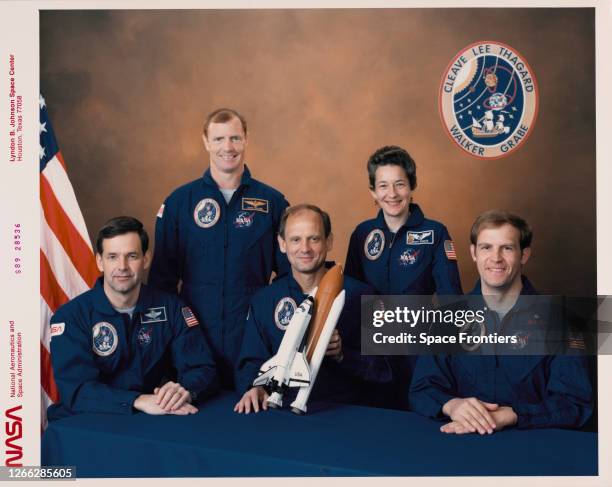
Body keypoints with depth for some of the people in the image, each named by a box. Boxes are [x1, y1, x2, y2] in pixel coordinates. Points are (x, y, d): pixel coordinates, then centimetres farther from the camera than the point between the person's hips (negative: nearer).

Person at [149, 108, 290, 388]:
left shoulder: (272, 202, 3)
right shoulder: (179, 202, 3)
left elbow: (289, 275, 8)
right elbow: (162, 275, 8)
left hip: (254, 338, 0)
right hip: (195, 337, 0)